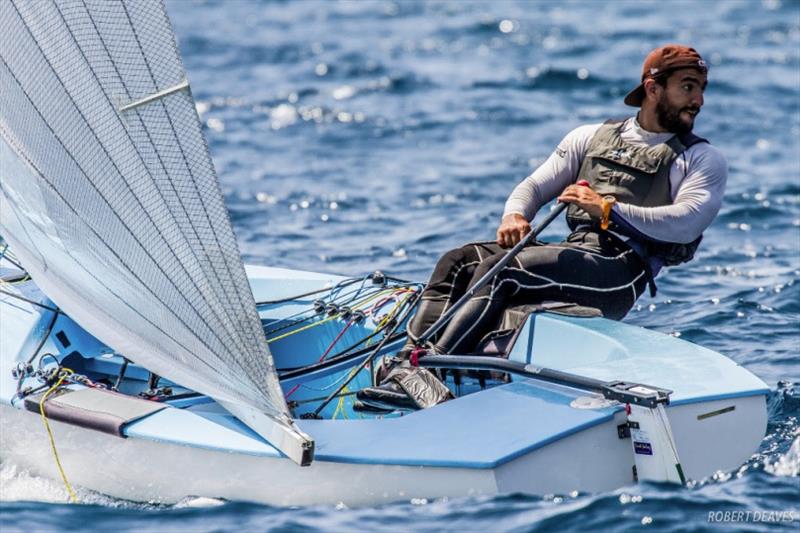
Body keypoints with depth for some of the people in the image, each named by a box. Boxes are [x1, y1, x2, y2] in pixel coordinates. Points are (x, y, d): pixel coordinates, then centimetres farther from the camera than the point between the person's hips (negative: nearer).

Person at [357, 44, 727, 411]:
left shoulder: (703, 160, 8)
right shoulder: (590, 137, 23)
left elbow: (685, 223, -10)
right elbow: (536, 185, 19)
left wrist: (609, 209, -17)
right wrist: (515, 214, -5)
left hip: (620, 274, -6)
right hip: (572, 253, 6)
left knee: (499, 271, -27)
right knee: (458, 262, -13)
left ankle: (424, 370, -37)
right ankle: (408, 360, -26)